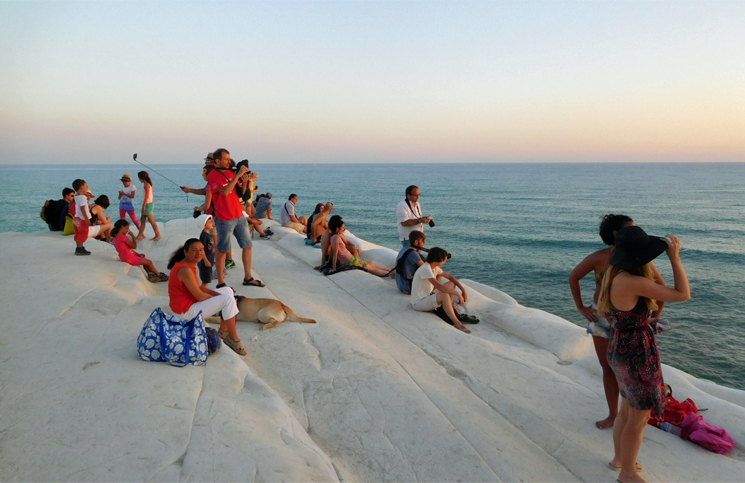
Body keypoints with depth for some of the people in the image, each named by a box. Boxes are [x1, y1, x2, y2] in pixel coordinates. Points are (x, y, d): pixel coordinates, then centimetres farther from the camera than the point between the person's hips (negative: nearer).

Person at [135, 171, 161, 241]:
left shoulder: (146, 184, -15)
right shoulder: (146, 184, 13)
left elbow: (147, 196, -19)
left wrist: (144, 206, -19)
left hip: (148, 204, -10)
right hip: (147, 204, 10)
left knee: (151, 220, -3)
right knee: (143, 220, 10)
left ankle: (158, 234, 4)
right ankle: (140, 235, 13)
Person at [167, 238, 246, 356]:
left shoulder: (187, 265, 6)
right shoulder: (185, 270, -26)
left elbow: (198, 288, 11)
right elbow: (200, 296, -23)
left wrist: (218, 294, -1)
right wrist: (218, 298, -6)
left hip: (187, 303, 11)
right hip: (185, 311, -11)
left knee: (228, 291, 15)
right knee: (228, 299, -19)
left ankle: (223, 330, 17)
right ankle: (234, 339, -8)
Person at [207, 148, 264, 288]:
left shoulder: (230, 173, 12)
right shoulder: (213, 175, -9)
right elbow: (224, 191, -23)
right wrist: (238, 175, -22)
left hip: (239, 216, 7)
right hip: (225, 219, -7)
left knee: (247, 246, 11)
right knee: (222, 250, 0)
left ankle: (248, 278, 22)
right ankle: (220, 283, 9)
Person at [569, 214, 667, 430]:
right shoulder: (598, 258, -11)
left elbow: (661, 284, 4)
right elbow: (573, 278, 3)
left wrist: (656, 313, 1)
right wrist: (581, 307, 2)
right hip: (601, 318, 1)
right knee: (608, 368, 13)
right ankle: (613, 414, 29)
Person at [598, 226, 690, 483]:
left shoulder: (612, 273, -3)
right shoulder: (633, 282, -31)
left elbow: (601, 311, 10)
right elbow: (683, 295, -21)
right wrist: (674, 256, -17)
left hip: (620, 351, 9)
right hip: (637, 357, -9)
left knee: (628, 410, 27)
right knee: (639, 419, 12)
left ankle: (619, 458, 46)